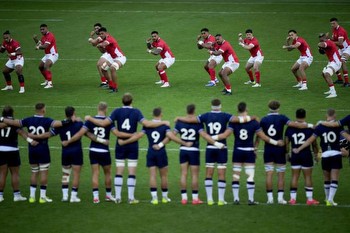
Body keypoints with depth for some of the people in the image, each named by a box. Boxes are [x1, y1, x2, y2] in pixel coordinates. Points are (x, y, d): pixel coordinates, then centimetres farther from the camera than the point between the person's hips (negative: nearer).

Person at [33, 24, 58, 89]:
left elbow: (45, 46, -28)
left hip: (53, 55, -10)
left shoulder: (50, 36, -20)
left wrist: (38, 47, -10)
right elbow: (40, 45, 11)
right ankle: (47, 81, 36)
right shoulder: (43, 37, 11)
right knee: (40, 67, 19)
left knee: (46, 66, -28)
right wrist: (36, 40, -5)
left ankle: (50, 83, -30)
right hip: (47, 55, 10)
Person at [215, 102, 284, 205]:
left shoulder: (233, 122, -7)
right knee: (250, 176, 2)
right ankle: (251, 199, 1)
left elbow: (225, 135, -11)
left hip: (237, 151, 1)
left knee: (236, 175, 9)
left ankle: (236, 199, 8)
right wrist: (276, 142, 9)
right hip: (249, 152, -1)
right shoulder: (254, 122, -5)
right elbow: (263, 137, -2)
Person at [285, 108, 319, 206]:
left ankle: (292, 198, 7)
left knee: (294, 176, 8)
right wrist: (316, 154, 12)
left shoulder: (290, 128, 1)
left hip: (295, 155, 2)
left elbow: (286, 142, 4)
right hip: (306, 154, -2)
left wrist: (287, 153, 16)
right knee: (308, 177, 4)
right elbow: (314, 143, -1)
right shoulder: (309, 128, -5)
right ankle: (310, 199, 6)